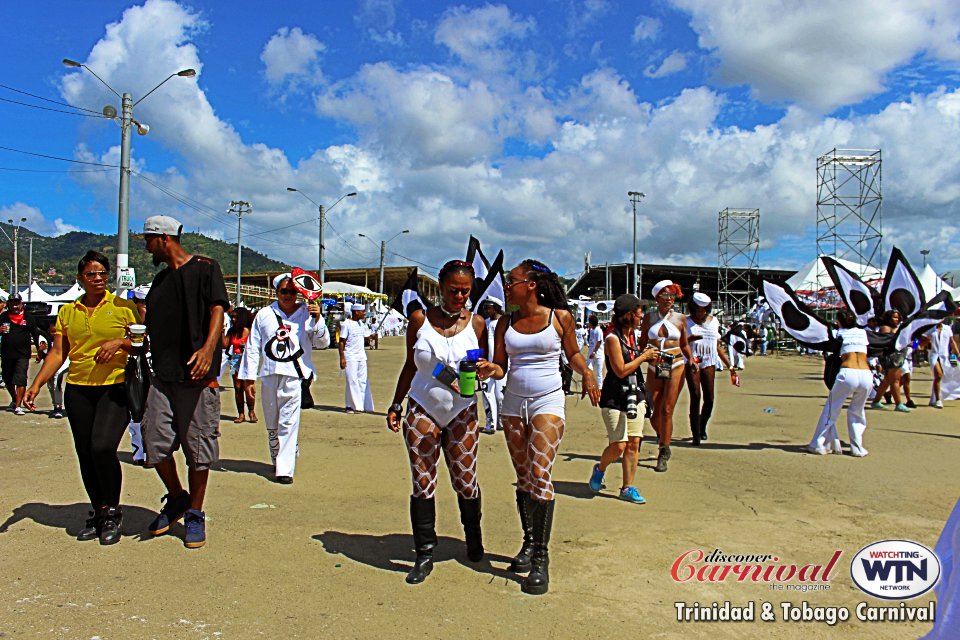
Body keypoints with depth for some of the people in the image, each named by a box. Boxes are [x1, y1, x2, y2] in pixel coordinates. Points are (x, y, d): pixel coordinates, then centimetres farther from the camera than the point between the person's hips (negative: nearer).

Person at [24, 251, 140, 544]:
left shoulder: (123, 307, 1)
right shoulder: (67, 312, 12)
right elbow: (58, 353, 10)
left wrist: (119, 342, -17)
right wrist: (36, 385, 2)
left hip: (114, 388, -4)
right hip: (78, 390, 5)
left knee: (103, 447, -19)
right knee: (85, 455, 8)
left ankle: (112, 512, 0)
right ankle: (98, 513, 24)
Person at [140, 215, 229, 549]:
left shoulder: (205, 268, 0)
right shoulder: (160, 279, 21)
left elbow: (217, 312, -12)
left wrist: (208, 349, -28)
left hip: (198, 375, -6)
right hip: (163, 376, 6)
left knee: (198, 447, 1)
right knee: (155, 445, 3)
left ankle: (195, 513, 15)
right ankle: (177, 499, 27)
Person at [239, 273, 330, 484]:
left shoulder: (306, 314, 4)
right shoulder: (264, 314, 10)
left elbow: (323, 343, 1)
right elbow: (252, 348, 11)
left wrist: (317, 319, -13)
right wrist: (248, 379, 8)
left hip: (295, 376, -3)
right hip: (269, 376, 3)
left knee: (289, 423, -9)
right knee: (271, 425, 14)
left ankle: (285, 469, -7)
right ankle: (277, 459, 35)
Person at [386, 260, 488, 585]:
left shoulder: (476, 323, 0)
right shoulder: (420, 320, 0)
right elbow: (410, 366, 8)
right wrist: (395, 404, 7)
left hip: (461, 414, 0)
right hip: (422, 411, 0)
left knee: (465, 482, 5)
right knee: (422, 484, 0)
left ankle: (473, 539, 33)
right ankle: (424, 555, 12)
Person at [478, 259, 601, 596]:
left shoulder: (560, 316, -2)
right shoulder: (506, 324, 6)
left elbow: (572, 353, 11)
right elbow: (500, 367, 4)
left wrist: (587, 373, -8)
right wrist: (489, 369, -18)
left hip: (548, 402, -4)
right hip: (513, 403, 4)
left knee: (540, 474, -13)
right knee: (523, 477, 10)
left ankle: (541, 559, -5)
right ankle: (529, 543, 26)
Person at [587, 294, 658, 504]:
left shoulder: (632, 335, 11)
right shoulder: (613, 339, -13)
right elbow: (621, 371, -18)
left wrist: (648, 358, 10)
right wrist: (643, 357, -10)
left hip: (635, 396, 7)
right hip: (614, 398, -7)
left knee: (634, 443, 3)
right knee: (618, 446, -8)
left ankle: (628, 488, 12)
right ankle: (600, 468, 23)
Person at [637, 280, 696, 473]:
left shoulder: (680, 318, 3)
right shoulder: (649, 317, 4)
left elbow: (684, 345, 13)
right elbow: (642, 343, 7)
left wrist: (691, 360, 0)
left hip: (675, 367, -1)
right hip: (654, 368, 1)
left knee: (667, 410, -5)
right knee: (653, 412, 3)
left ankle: (664, 453, 5)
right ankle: (662, 439, 33)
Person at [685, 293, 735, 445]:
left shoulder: (714, 322, 14)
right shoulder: (686, 322, 3)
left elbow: (718, 347, 19)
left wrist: (729, 366, 16)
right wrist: (689, 339, -25)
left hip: (709, 363, 3)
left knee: (709, 398, -1)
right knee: (695, 396, -11)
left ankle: (702, 427, 23)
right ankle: (696, 435, -8)